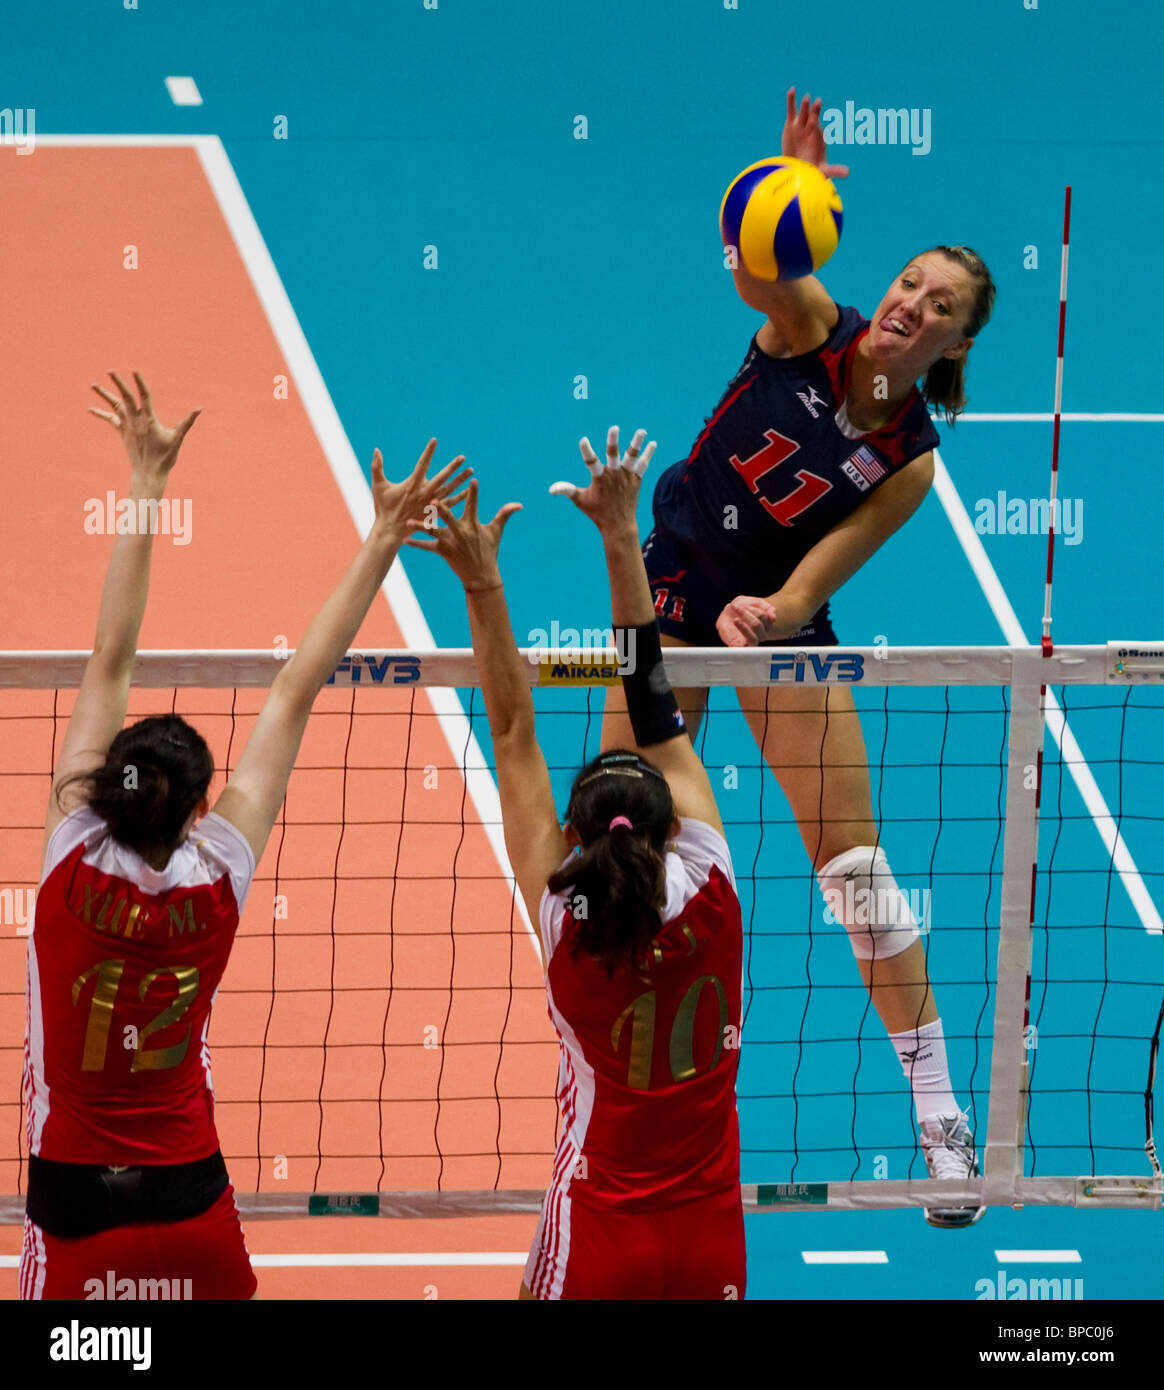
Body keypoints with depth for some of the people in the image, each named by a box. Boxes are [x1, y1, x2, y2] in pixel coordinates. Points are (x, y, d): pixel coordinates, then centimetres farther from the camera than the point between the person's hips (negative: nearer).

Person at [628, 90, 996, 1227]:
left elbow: (809, 586, -19)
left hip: (775, 618, -1)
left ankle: (939, 1116, 1)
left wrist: (771, 614, -41)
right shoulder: (808, 328, -15)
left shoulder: (910, 457, -15)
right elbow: (751, 267, -38)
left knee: (853, 861, -5)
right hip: (671, 589, 1)